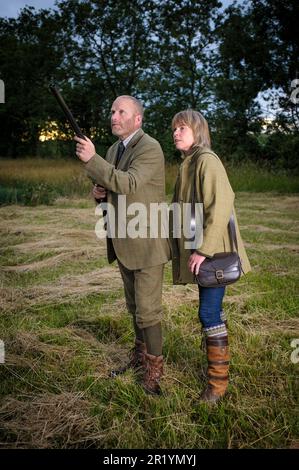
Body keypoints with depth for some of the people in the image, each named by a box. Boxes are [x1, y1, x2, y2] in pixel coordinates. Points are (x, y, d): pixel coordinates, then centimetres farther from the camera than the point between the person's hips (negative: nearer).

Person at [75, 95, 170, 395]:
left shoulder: (150, 148, -14)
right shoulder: (113, 150, 13)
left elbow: (128, 184, -28)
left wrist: (91, 160, -26)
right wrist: (100, 193, -1)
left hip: (146, 243, -8)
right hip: (123, 243, 8)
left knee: (147, 309, -1)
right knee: (135, 305, 19)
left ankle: (154, 367, 15)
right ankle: (140, 355, 35)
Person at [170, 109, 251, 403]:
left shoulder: (207, 160, -14)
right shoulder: (188, 164, 15)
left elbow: (221, 205, -23)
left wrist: (204, 249, -23)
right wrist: (196, 248, 13)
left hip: (212, 251, -9)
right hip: (200, 250, 9)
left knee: (209, 313, -4)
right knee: (211, 310, 16)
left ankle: (218, 379, 10)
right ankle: (217, 361, 31)